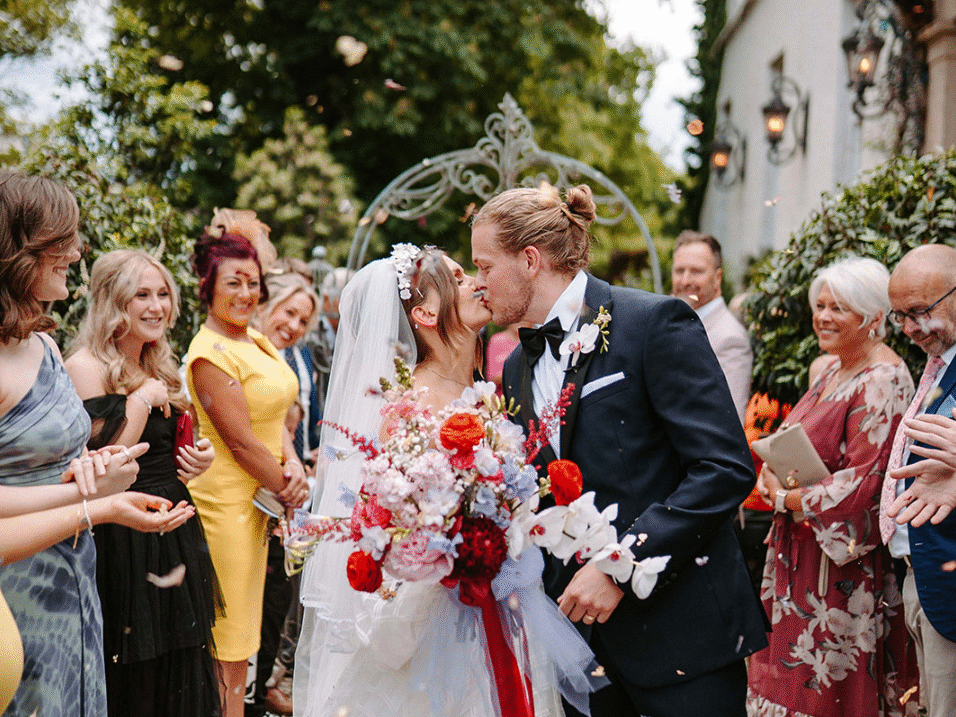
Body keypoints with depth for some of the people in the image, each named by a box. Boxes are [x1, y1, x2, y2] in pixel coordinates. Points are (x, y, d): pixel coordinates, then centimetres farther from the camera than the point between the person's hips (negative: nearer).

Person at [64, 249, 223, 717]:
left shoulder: (159, 366, 13)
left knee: (179, 674, 13)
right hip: (122, 542, -8)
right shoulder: (86, 366, -12)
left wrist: (199, 458, 5)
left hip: (175, 533, 8)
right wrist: (143, 398, -17)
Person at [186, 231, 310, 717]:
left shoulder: (256, 341, 10)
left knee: (240, 634, 18)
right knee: (229, 642, -1)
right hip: (226, 500, -9)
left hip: (259, 498, 9)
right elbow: (240, 442, -19)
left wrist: (293, 464, -6)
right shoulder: (211, 352, -18)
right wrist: (288, 491, -9)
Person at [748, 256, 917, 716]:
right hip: (798, 552, 9)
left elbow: (862, 484, -23)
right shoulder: (833, 369, 11)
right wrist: (773, 476, -1)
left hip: (841, 568, -9)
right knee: (793, 675, 14)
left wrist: (785, 498, -13)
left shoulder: (882, 382, -17)